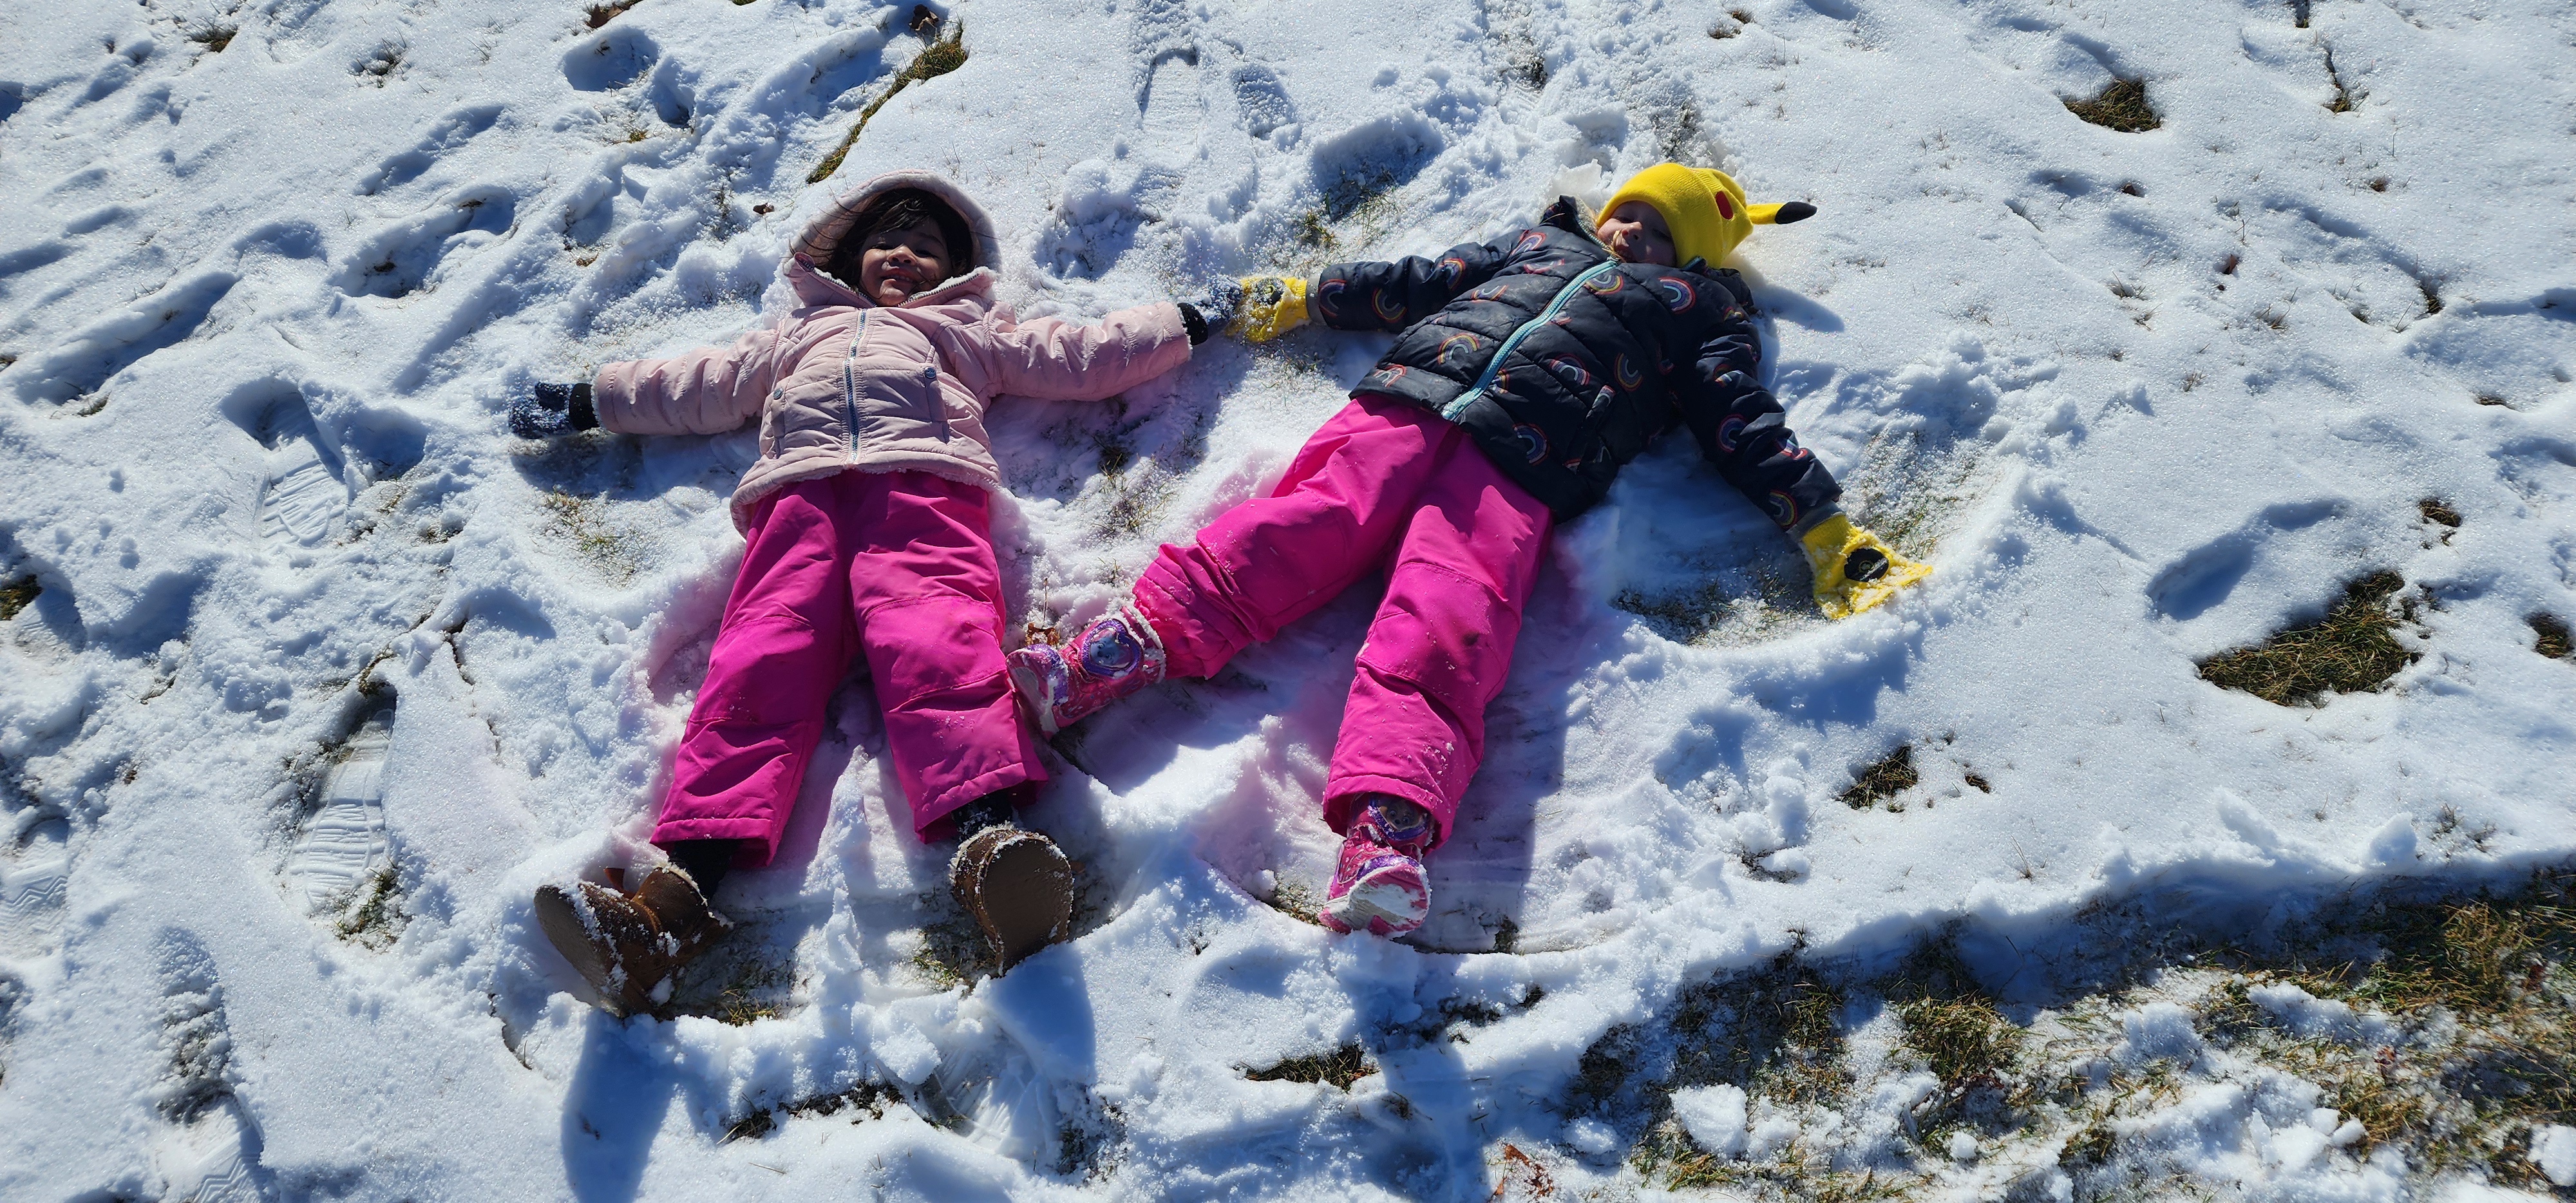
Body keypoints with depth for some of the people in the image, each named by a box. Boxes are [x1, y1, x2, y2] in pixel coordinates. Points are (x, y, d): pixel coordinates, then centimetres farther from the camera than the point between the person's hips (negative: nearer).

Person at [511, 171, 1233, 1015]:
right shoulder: (803, 334, 45)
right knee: (762, 656, -26)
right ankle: (678, 892, -45)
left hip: (923, 483, -2)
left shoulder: (969, 330, 39)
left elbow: (1080, 357, 35)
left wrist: (1187, 324, 33)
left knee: (933, 641, -33)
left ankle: (988, 847, -58)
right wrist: (588, 402, 50)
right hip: (799, 496, 2)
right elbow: (695, 387, 49)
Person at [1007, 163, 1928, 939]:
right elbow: (1420, 282, 38)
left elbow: (1747, 425, 18)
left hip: (1517, 465, -4)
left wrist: (1824, 529, 7)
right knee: (1310, 521, -24)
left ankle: (1388, 831, -49)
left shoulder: (1695, 311, 28)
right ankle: (1136, 640, -39)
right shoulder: (1544, 244, 38)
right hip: (1410, 398, 4)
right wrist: (1300, 298, 36)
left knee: (1443, 627, -29)